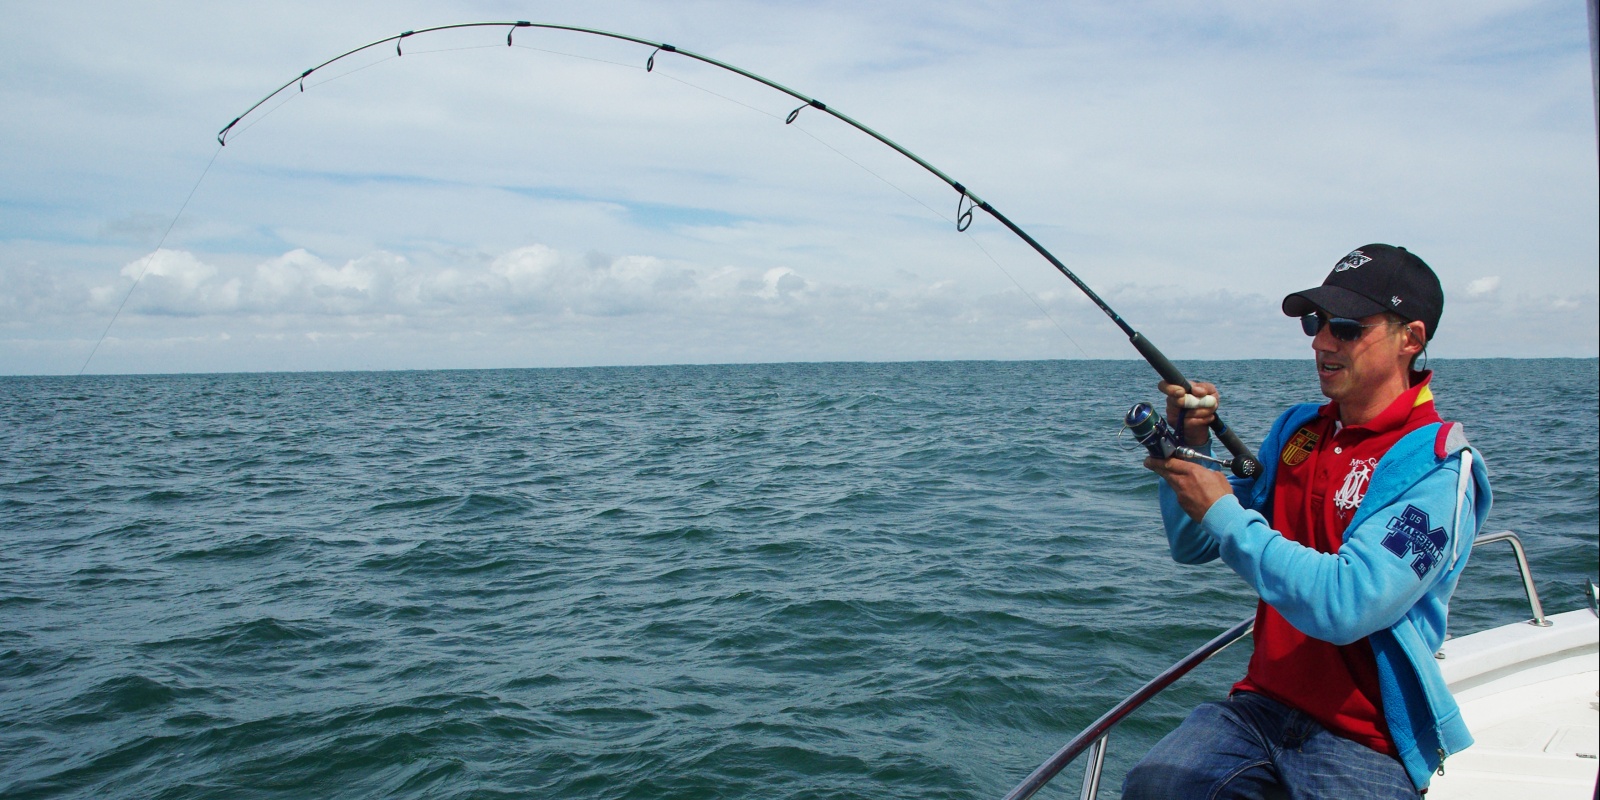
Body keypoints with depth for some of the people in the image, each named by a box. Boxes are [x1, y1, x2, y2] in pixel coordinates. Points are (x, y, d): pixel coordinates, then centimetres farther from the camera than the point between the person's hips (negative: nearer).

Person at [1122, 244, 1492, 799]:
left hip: (1366, 740, -4)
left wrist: (1224, 513, -21)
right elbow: (1194, 546, 10)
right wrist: (1190, 446, -6)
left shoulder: (1436, 468, -13)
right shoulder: (1296, 429, 7)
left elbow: (1346, 605, -26)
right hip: (1263, 706, 4)